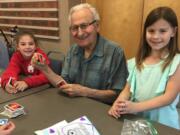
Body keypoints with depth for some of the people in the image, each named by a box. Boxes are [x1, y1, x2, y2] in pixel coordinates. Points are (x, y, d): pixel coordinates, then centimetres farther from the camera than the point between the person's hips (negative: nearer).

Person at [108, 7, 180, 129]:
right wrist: (118, 104, -15)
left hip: (162, 122, -3)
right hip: (135, 118, 3)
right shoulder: (138, 60, 8)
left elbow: (169, 97, -11)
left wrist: (136, 107, -22)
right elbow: (128, 89, 6)